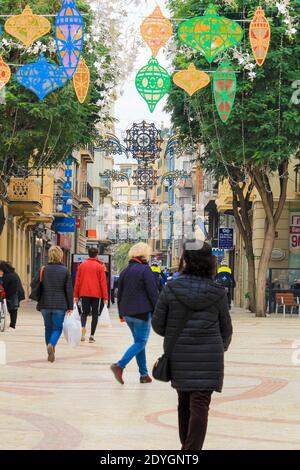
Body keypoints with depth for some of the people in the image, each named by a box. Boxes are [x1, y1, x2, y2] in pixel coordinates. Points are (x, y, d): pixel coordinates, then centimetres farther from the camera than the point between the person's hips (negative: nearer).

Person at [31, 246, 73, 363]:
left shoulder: (43, 270, -1)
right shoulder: (65, 271, -4)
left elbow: (33, 285, -5)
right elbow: (69, 290, -4)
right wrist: (70, 307, 1)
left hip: (45, 305, 2)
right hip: (60, 305, -2)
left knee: (48, 327, 16)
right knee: (57, 328, 6)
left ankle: (50, 352, 18)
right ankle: (51, 344, -22)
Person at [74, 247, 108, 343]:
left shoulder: (82, 265, 6)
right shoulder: (100, 267, -3)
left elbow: (77, 281, 7)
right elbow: (103, 282, -5)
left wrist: (76, 295, 12)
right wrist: (105, 297, -2)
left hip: (84, 293, 2)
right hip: (96, 294, -2)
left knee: (85, 312, 12)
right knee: (95, 314, 7)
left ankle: (83, 326, -18)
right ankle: (92, 336, 3)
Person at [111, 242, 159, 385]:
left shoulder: (125, 271, 12)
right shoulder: (145, 270, -11)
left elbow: (120, 293, 18)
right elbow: (153, 293, -13)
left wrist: (121, 313, 25)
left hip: (127, 313, 8)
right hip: (142, 312, -8)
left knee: (139, 341, 15)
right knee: (141, 342, -3)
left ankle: (144, 374, 15)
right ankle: (120, 365, -19)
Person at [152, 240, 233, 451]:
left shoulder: (171, 289, -9)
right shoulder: (217, 292, -6)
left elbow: (158, 325, -4)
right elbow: (226, 329, 4)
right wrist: (221, 347, 25)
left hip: (179, 357, 2)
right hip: (208, 358, -2)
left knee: (185, 402, 19)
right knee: (200, 405, -3)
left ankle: (187, 446, 32)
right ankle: (193, 449, -14)